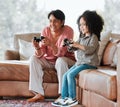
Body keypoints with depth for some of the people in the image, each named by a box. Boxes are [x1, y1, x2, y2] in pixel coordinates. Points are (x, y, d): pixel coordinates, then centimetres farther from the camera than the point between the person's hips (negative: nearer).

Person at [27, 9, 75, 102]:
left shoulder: (68, 31, -18)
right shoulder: (46, 31, -9)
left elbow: (60, 53, -27)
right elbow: (40, 54, -14)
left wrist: (51, 44, -44)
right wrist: (37, 48, -36)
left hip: (66, 60, -4)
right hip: (49, 60, 4)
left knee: (60, 61, -35)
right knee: (33, 58, -19)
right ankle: (39, 94, -20)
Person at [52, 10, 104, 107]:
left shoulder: (93, 37, -9)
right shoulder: (82, 37, 16)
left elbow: (91, 49, -24)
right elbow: (77, 49, 18)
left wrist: (78, 45, -30)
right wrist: (71, 45, -3)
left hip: (89, 63, -8)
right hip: (79, 62, 8)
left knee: (71, 74, -21)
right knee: (65, 75, -2)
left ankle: (73, 99, -14)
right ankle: (63, 98, 1)